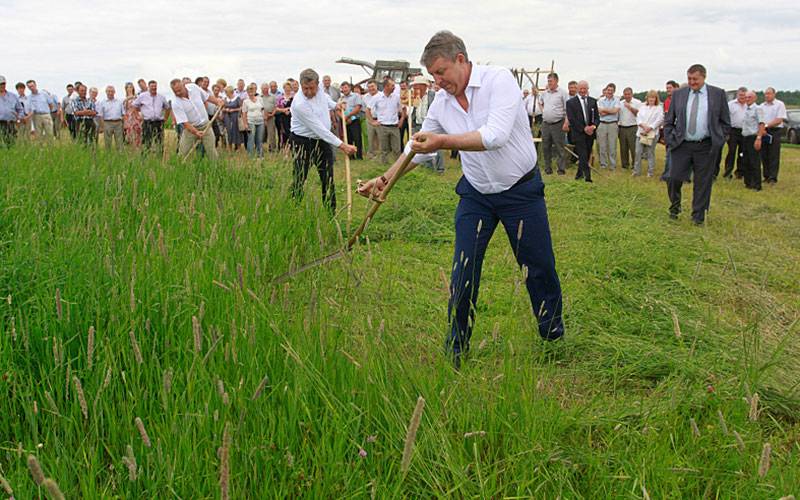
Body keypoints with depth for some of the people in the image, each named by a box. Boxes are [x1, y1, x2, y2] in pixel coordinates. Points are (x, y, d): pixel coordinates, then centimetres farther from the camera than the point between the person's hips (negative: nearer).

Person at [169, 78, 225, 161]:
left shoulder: (193, 87, -9)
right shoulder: (176, 104, -20)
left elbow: (207, 97, 9)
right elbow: (184, 122, -23)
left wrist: (217, 101, -7)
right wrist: (196, 132, -35)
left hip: (205, 126, 2)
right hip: (190, 128, -2)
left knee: (212, 153, 0)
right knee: (182, 154, -3)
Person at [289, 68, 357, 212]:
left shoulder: (320, 88, -8)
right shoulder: (299, 104, -29)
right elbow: (319, 129, -29)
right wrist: (342, 146, -29)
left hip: (323, 140, 6)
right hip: (303, 142, -6)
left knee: (328, 179, 7)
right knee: (299, 180, -7)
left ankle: (331, 212, 13)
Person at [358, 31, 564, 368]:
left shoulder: (498, 80, -19)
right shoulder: (441, 103, -2)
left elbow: (496, 135, -33)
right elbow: (418, 147, 10)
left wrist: (443, 141, -38)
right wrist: (385, 179, 2)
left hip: (521, 190, -4)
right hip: (476, 194, 4)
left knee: (539, 268, 7)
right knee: (463, 272, -2)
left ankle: (553, 335, 31)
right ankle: (455, 352, 10)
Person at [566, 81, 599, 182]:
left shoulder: (593, 101, 10)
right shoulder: (571, 102, -3)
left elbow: (597, 117, 9)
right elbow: (571, 119, -9)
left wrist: (594, 126, -12)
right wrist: (584, 128, -15)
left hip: (590, 133, 4)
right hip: (578, 133, -4)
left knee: (586, 156, 10)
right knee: (583, 156, -11)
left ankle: (580, 173, 27)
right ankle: (587, 175, -13)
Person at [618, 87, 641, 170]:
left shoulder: (637, 102, 0)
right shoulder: (620, 103, 14)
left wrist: (630, 107, -16)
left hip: (633, 128, -5)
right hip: (622, 128, 5)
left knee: (634, 148, -7)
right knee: (623, 148, 8)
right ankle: (624, 164, 16)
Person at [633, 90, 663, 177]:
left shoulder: (659, 109, 3)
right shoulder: (642, 108, 16)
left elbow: (659, 120, -7)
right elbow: (638, 118, 6)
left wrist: (650, 127, -15)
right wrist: (643, 125, -12)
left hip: (652, 133, -4)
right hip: (640, 133, 4)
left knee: (650, 153, -2)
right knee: (638, 152, 1)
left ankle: (650, 172, 5)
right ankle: (636, 171, 8)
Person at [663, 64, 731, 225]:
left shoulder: (718, 94, 2)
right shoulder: (678, 94, 5)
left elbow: (725, 122, 7)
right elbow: (668, 121, 11)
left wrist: (718, 141, 0)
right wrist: (671, 140, 2)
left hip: (706, 147, -1)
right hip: (682, 145, 1)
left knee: (703, 183, 4)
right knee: (674, 179, -3)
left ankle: (698, 216, 16)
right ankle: (674, 208, 23)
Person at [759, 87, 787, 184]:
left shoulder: (780, 105, -1)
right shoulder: (762, 106, 15)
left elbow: (779, 120, -10)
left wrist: (766, 125, -18)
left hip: (775, 132, -5)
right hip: (763, 132, 5)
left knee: (774, 156, -5)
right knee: (764, 156, 6)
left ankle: (773, 178, -5)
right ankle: (766, 176, 13)